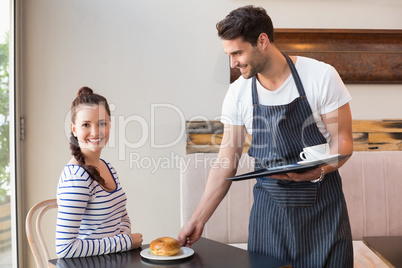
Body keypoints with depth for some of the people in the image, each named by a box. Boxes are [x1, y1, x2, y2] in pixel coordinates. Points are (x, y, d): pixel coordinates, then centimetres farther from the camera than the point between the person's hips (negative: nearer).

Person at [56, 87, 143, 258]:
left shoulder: (108, 167, 6)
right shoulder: (76, 178, -17)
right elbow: (64, 249, -20)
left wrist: (124, 236, -3)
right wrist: (124, 243, -15)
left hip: (116, 260, 7)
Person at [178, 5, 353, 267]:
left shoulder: (321, 76, -11)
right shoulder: (237, 94, -3)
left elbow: (343, 141, -5)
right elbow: (226, 164, 1)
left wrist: (318, 171, -26)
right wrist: (197, 220, 0)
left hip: (322, 200, -1)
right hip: (269, 204, 2)